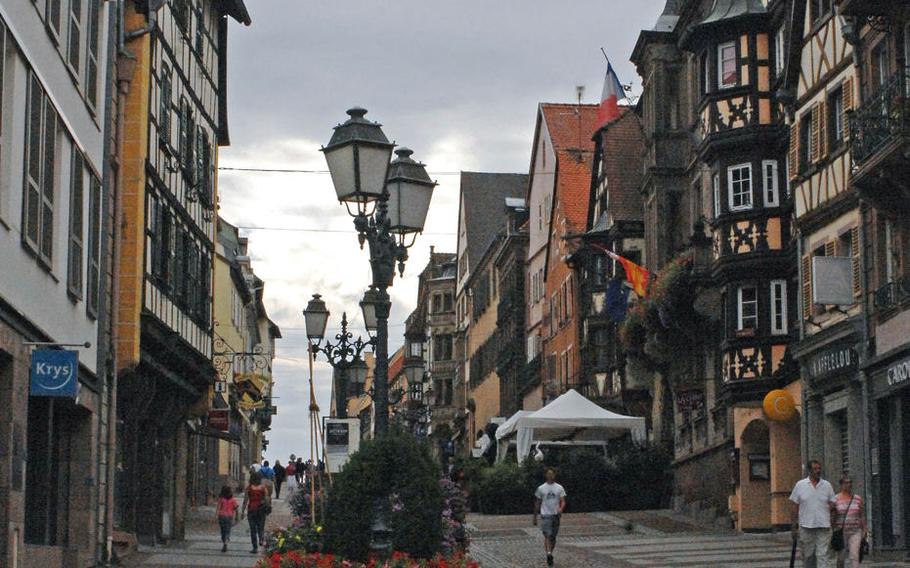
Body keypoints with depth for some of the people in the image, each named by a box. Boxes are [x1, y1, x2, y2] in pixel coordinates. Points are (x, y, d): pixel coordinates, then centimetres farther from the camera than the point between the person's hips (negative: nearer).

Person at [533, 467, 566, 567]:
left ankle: (549, 555, 21)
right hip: (545, 515, -2)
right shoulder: (541, 488, 4)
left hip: (556, 515, 2)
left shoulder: (559, 488, 5)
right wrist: (535, 517, 12)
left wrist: (561, 508, -25)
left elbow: (563, 501, -2)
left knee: (553, 537, 8)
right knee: (547, 536, -16)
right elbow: (538, 503, 11)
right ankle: (549, 554, -26)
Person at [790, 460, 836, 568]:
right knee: (808, 556, 6)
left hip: (824, 526, 0)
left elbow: (831, 506, 7)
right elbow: (795, 507, 6)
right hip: (806, 526, 0)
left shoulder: (827, 485, 7)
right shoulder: (800, 485, 5)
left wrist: (832, 526, 0)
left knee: (823, 555, -7)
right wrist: (794, 527, 2)